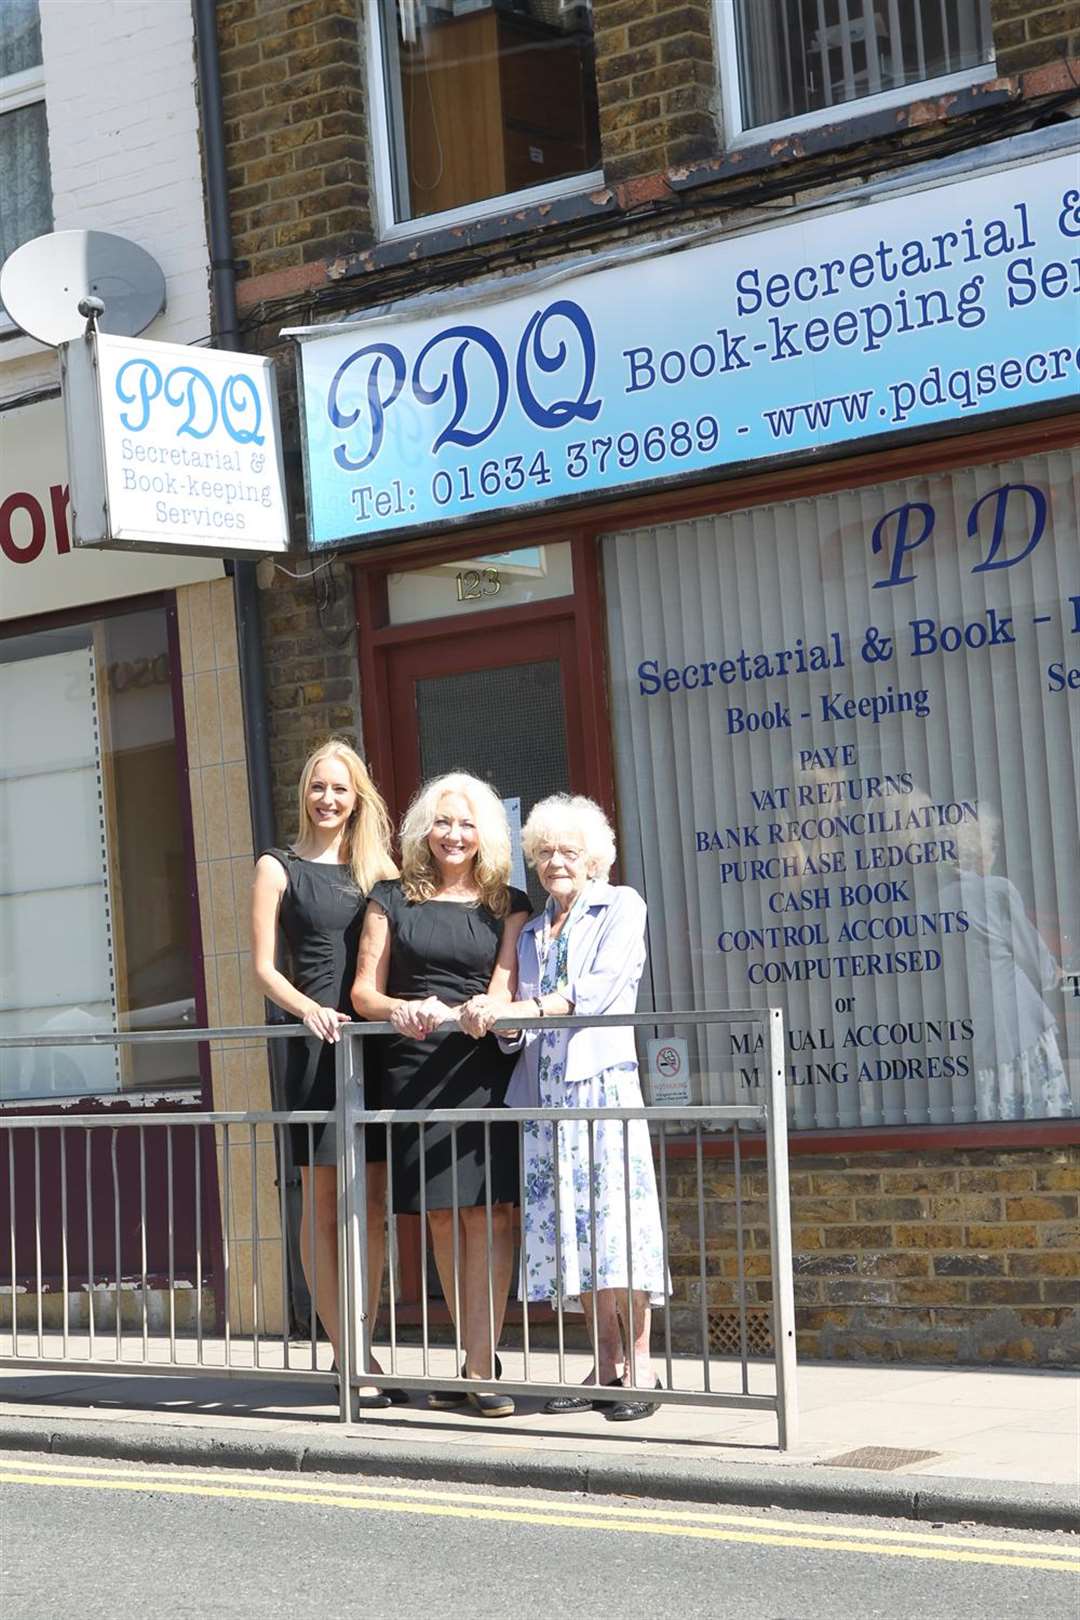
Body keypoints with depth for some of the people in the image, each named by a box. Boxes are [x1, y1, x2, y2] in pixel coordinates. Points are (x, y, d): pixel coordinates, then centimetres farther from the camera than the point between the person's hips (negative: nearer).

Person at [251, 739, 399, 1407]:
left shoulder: (379, 870, 16)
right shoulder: (279, 868, 6)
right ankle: (349, 1358, -3)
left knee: (374, 1203, 5)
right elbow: (264, 965, 0)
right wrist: (310, 1010, -18)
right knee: (323, 1200, -4)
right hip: (318, 1042, -4)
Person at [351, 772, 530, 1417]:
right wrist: (399, 1010, -14)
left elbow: (506, 986, 0)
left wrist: (475, 1011, -22)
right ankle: (479, 1360, 12)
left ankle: (482, 1369, -13)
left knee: (488, 1209, -11)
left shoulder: (508, 904, 12)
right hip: (415, 1070, 1)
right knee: (443, 1213, 3)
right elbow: (364, 991, 8)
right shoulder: (393, 899, 13)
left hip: (485, 1066, -1)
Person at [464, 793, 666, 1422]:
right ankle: (608, 1363, 7)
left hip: (603, 1077, -5)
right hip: (545, 1087, 6)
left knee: (616, 1217, -11)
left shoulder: (622, 906, 6)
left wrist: (518, 1010, -15)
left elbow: (601, 987, -8)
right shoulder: (532, 931, 23)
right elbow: (521, 1025, 18)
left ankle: (640, 1365, -7)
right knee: (566, 1227, 1)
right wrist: (500, 1024, -6)